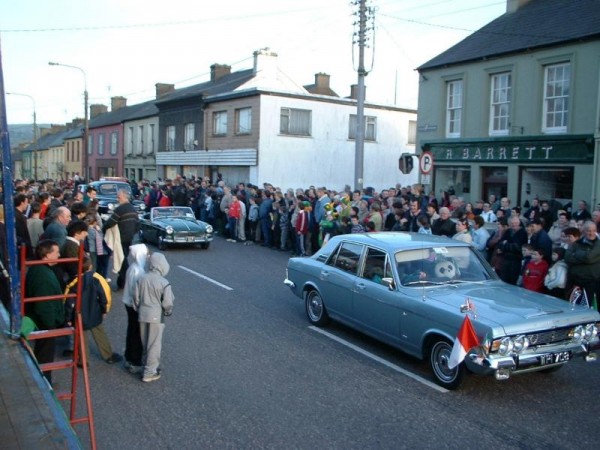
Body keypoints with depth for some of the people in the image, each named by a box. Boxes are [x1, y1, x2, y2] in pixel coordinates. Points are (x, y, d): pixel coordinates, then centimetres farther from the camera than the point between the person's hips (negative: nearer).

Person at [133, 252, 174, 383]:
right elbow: (167, 303, -13)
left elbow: (136, 298, 4)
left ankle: (148, 365, 33)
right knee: (154, 345, 6)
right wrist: (168, 312, 8)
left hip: (142, 315, 5)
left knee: (145, 344, 19)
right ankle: (149, 373, 11)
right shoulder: (164, 283, -16)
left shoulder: (142, 279, -2)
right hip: (156, 317, -5)